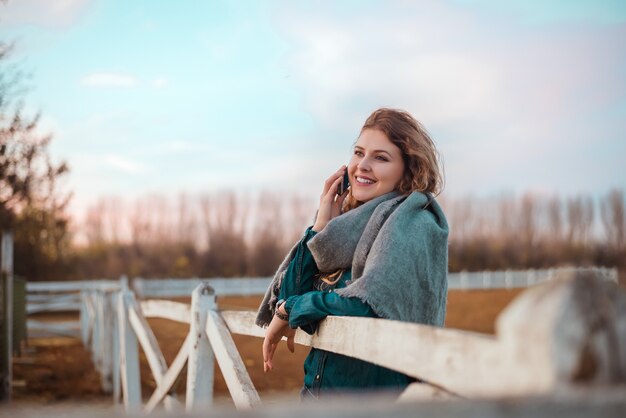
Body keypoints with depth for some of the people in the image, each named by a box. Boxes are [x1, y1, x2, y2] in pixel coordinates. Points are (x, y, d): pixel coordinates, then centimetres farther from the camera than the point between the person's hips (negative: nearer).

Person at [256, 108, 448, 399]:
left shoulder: (414, 221, -10)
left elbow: (370, 304, -24)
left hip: (376, 389, -6)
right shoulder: (350, 225, 9)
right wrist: (321, 226, -5)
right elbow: (288, 295, 3)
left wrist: (288, 310, -11)